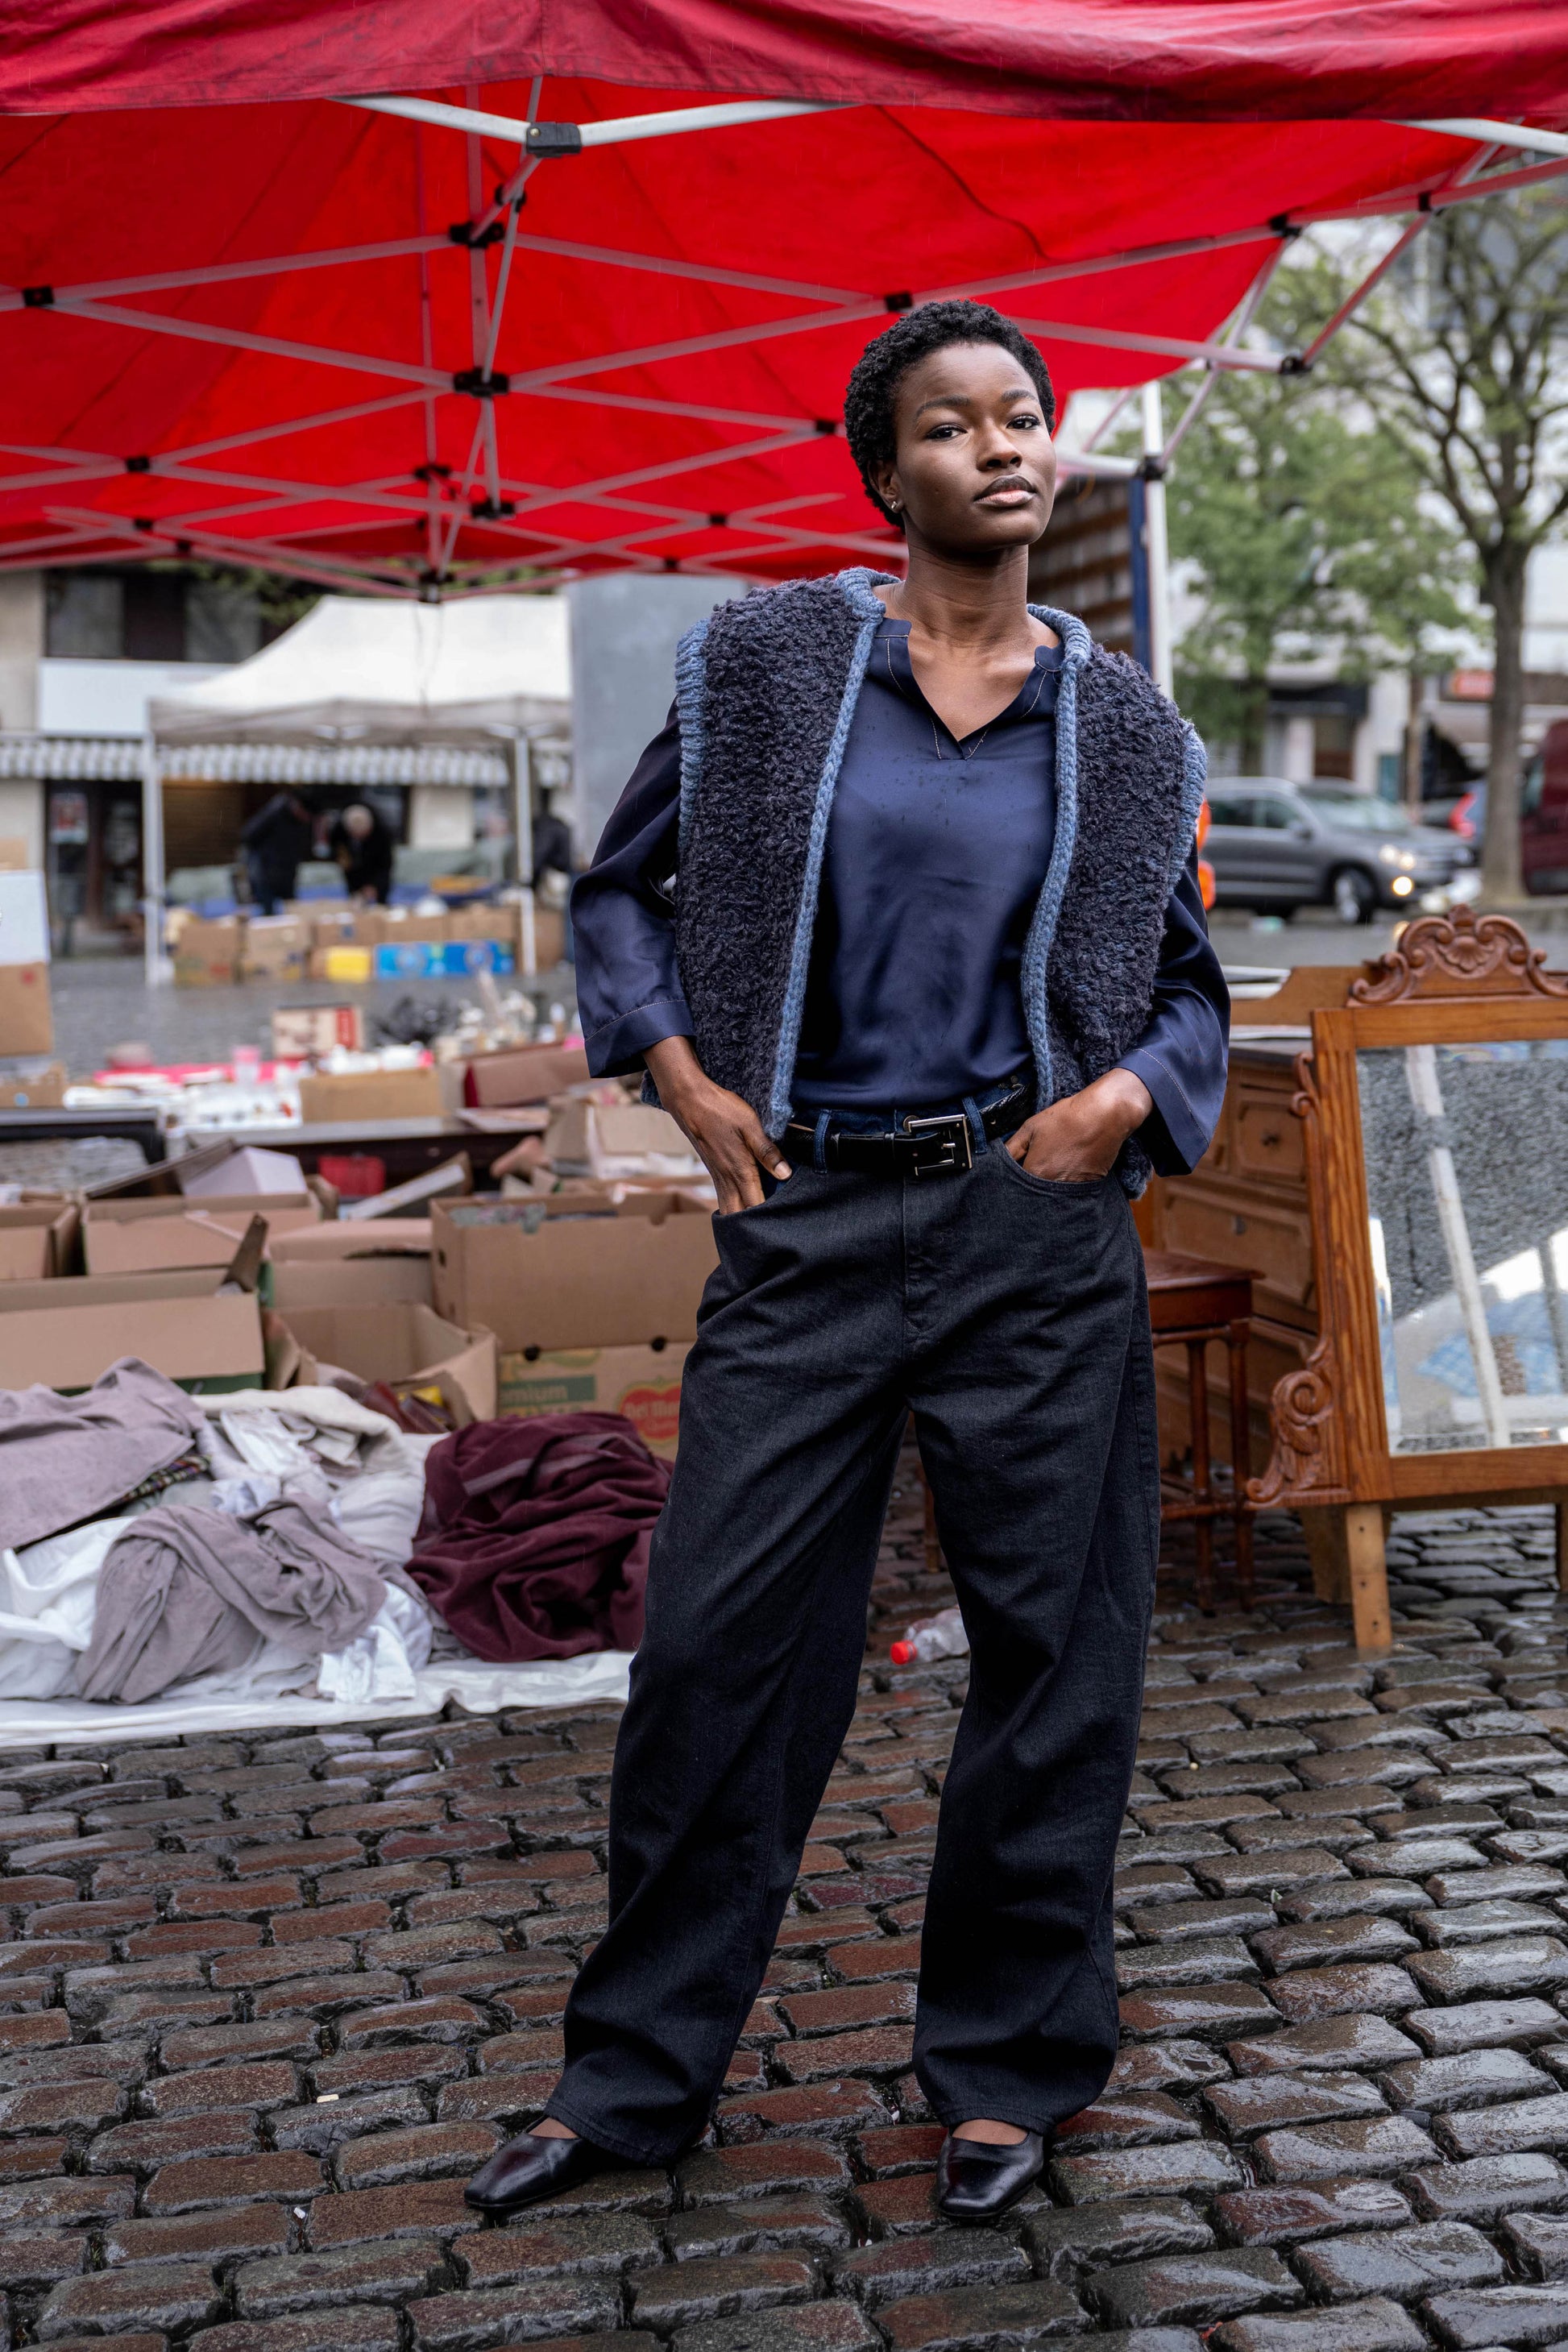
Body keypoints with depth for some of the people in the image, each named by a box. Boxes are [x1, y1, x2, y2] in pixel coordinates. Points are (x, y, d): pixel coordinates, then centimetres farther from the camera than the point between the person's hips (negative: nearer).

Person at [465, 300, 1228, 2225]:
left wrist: (1129, 1090, -3)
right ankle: (634, 2078, 21)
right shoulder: (765, 663, 2)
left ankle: (1005, 2072, 25)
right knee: (715, 1640, 3)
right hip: (808, 1222, -1)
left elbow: (1191, 982, 16)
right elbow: (621, 886, 12)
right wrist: (682, 1072, 0)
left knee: (1050, 1652, 6)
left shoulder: (1125, 730, 5)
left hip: (1038, 1233, 1)